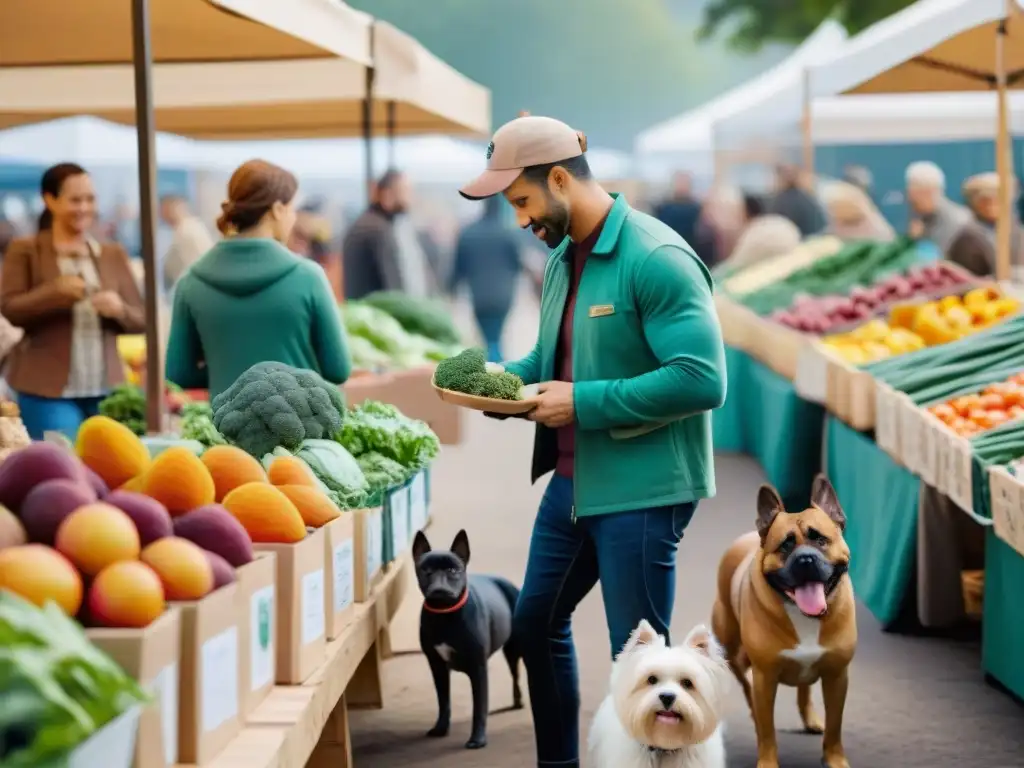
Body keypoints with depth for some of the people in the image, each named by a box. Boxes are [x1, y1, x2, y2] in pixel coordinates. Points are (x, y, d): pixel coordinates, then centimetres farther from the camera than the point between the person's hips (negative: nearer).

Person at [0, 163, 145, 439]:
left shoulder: (114, 254, 13)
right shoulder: (25, 251, 4)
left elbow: (142, 320, 12)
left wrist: (119, 309, -10)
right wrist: (57, 290, -20)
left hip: (106, 391, 4)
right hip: (49, 391, -4)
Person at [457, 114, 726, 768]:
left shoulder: (656, 259, -20)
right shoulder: (564, 255, 8)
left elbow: (701, 379, -26)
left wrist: (582, 402, -23)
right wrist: (511, 376, 2)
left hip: (640, 488, -10)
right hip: (572, 479, 10)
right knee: (537, 621, 20)